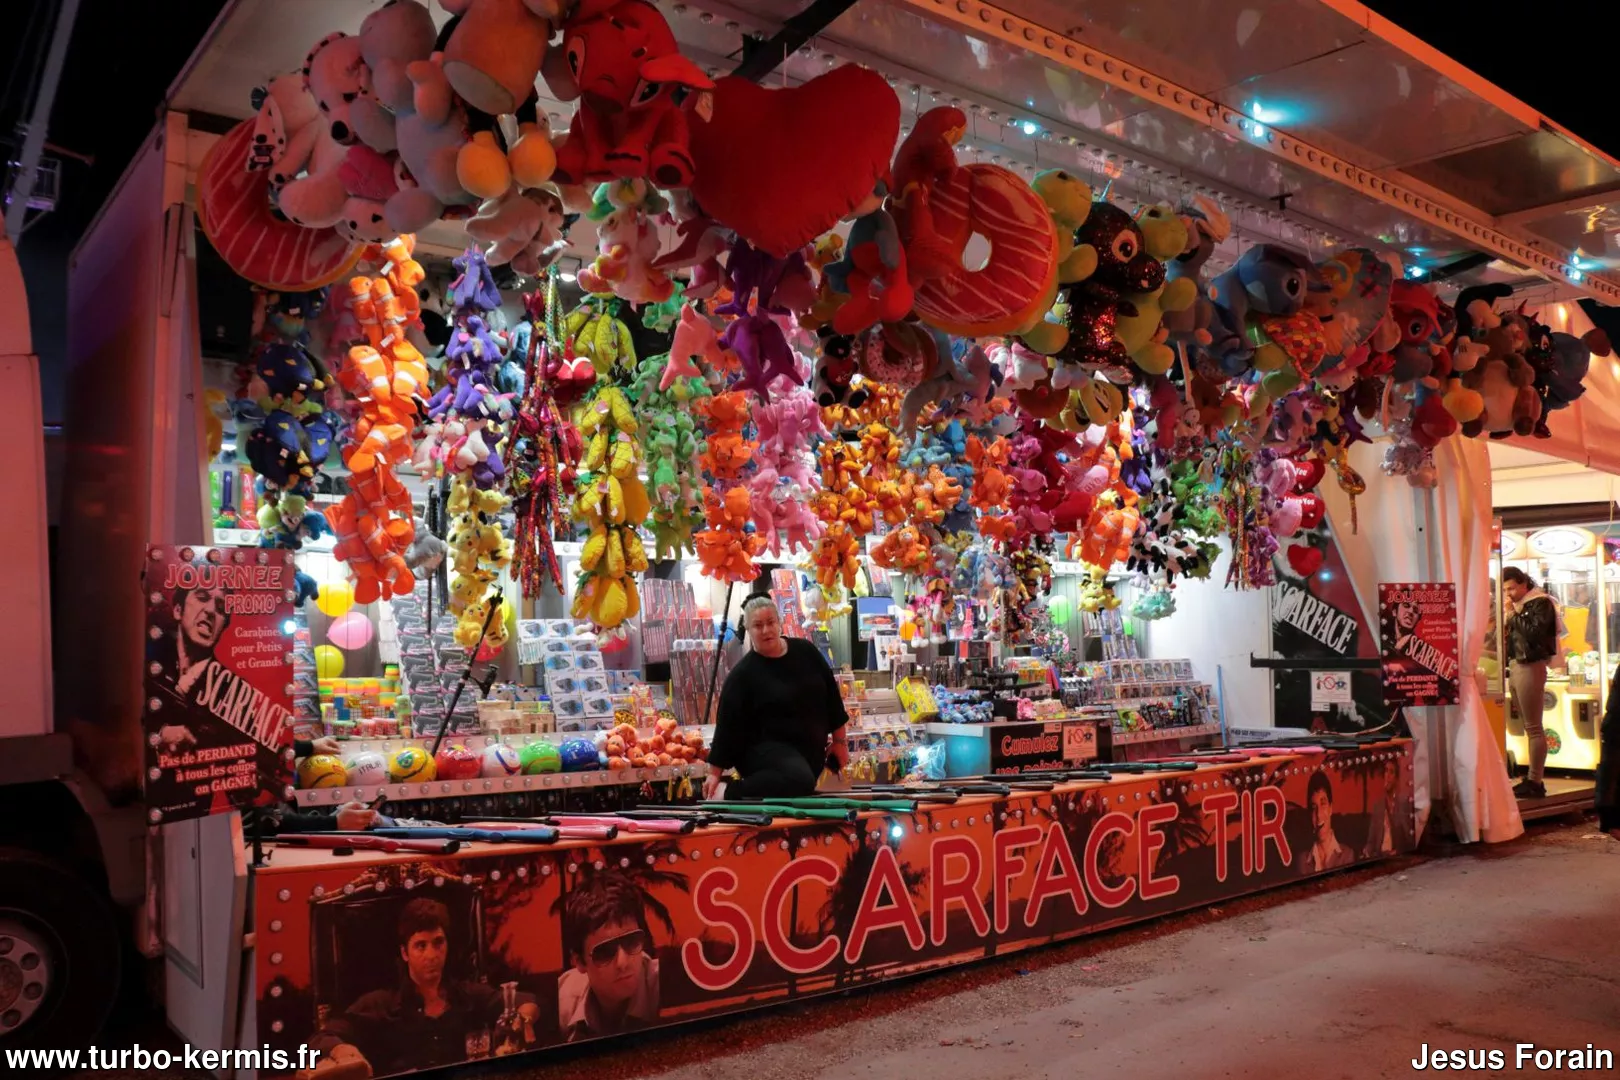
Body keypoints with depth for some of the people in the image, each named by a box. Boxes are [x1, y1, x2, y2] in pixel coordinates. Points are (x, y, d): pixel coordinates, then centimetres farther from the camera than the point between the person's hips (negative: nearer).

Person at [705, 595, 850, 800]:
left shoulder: (806, 652, 3)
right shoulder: (743, 673, -10)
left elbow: (831, 694, 10)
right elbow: (728, 723, -9)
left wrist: (840, 741, 11)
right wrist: (715, 773, -9)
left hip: (810, 749, 7)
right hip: (767, 747, -7)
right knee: (800, 780, -34)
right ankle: (730, 792, -23)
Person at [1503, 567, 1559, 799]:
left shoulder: (1540, 603, -6)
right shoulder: (1518, 605, 17)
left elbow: (1535, 632, -21)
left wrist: (1514, 614, -14)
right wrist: (1507, 616, 3)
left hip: (1530, 667, -8)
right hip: (1515, 667, 8)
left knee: (1533, 728, -6)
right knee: (1528, 726, 10)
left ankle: (1535, 782, -5)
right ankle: (1532, 777, 14)